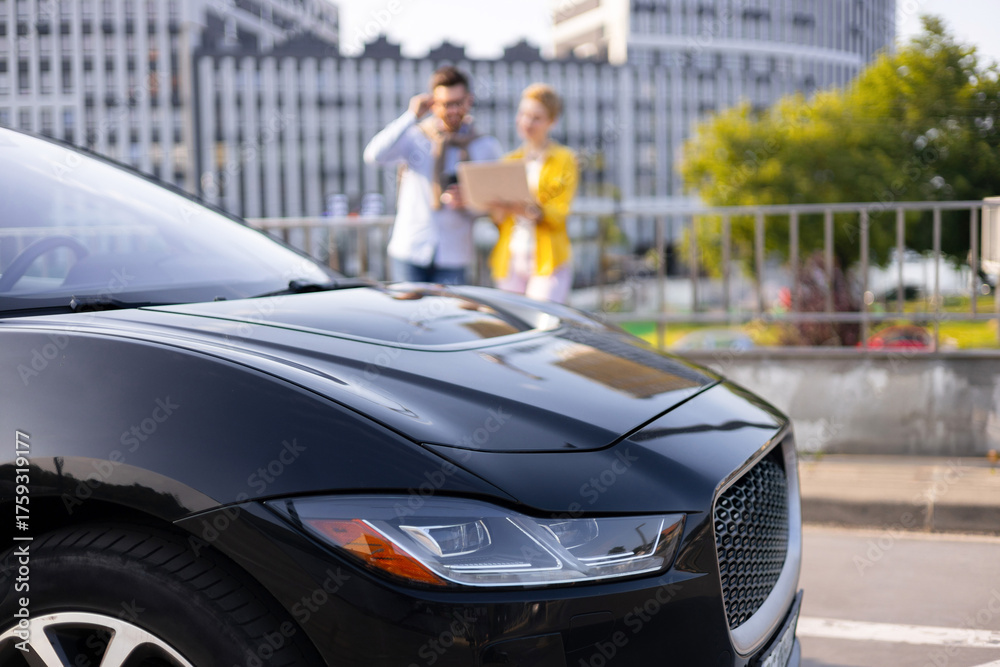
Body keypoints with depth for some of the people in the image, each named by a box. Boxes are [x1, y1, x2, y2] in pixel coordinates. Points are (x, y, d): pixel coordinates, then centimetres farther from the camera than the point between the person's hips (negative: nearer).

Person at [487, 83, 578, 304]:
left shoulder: (564, 159, 5)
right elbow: (498, 219, 13)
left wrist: (530, 210, -25)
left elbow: (560, 213, -7)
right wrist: (498, 210, -10)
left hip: (548, 262, -4)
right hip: (510, 261, 4)